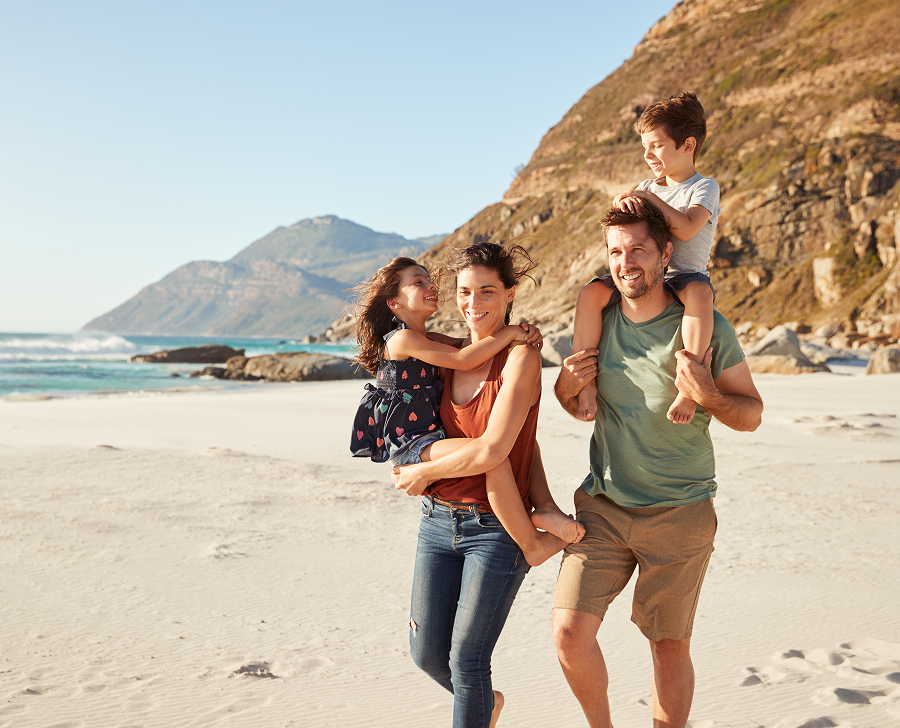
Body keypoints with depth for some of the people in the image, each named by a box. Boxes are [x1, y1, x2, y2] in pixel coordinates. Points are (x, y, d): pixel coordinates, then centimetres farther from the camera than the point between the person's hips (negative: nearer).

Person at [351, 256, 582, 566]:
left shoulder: (430, 340, 17)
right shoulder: (402, 339, -12)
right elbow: (462, 360, -22)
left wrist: (524, 332, -6)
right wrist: (510, 332, -15)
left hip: (431, 439, 11)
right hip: (410, 445, -11)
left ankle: (543, 509, 9)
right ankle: (532, 545, -20)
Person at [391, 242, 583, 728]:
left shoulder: (521, 358, -13)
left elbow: (493, 450, -22)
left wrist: (423, 473, -8)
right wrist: (544, 503, -7)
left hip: (497, 528, -6)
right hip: (439, 522, 6)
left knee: (466, 659, 0)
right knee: (427, 653, 14)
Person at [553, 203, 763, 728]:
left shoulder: (705, 326, -8)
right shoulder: (597, 318, 3)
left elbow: (752, 415, -3)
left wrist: (708, 396, -23)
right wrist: (566, 390, -5)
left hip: (680, 512, -2)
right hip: (603, 505, 3)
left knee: (670, 648, 6)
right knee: (570, 630, -8)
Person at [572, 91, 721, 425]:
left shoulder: (704, 187, 1)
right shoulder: (648, 187, 19)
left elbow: (686, 228, -18)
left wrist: (648, 197, -16)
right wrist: (625, 205, -12)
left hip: (683, 274, -5)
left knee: (699, 292, -41)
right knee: (590, 293, -23)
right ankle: (585, 380, -22)